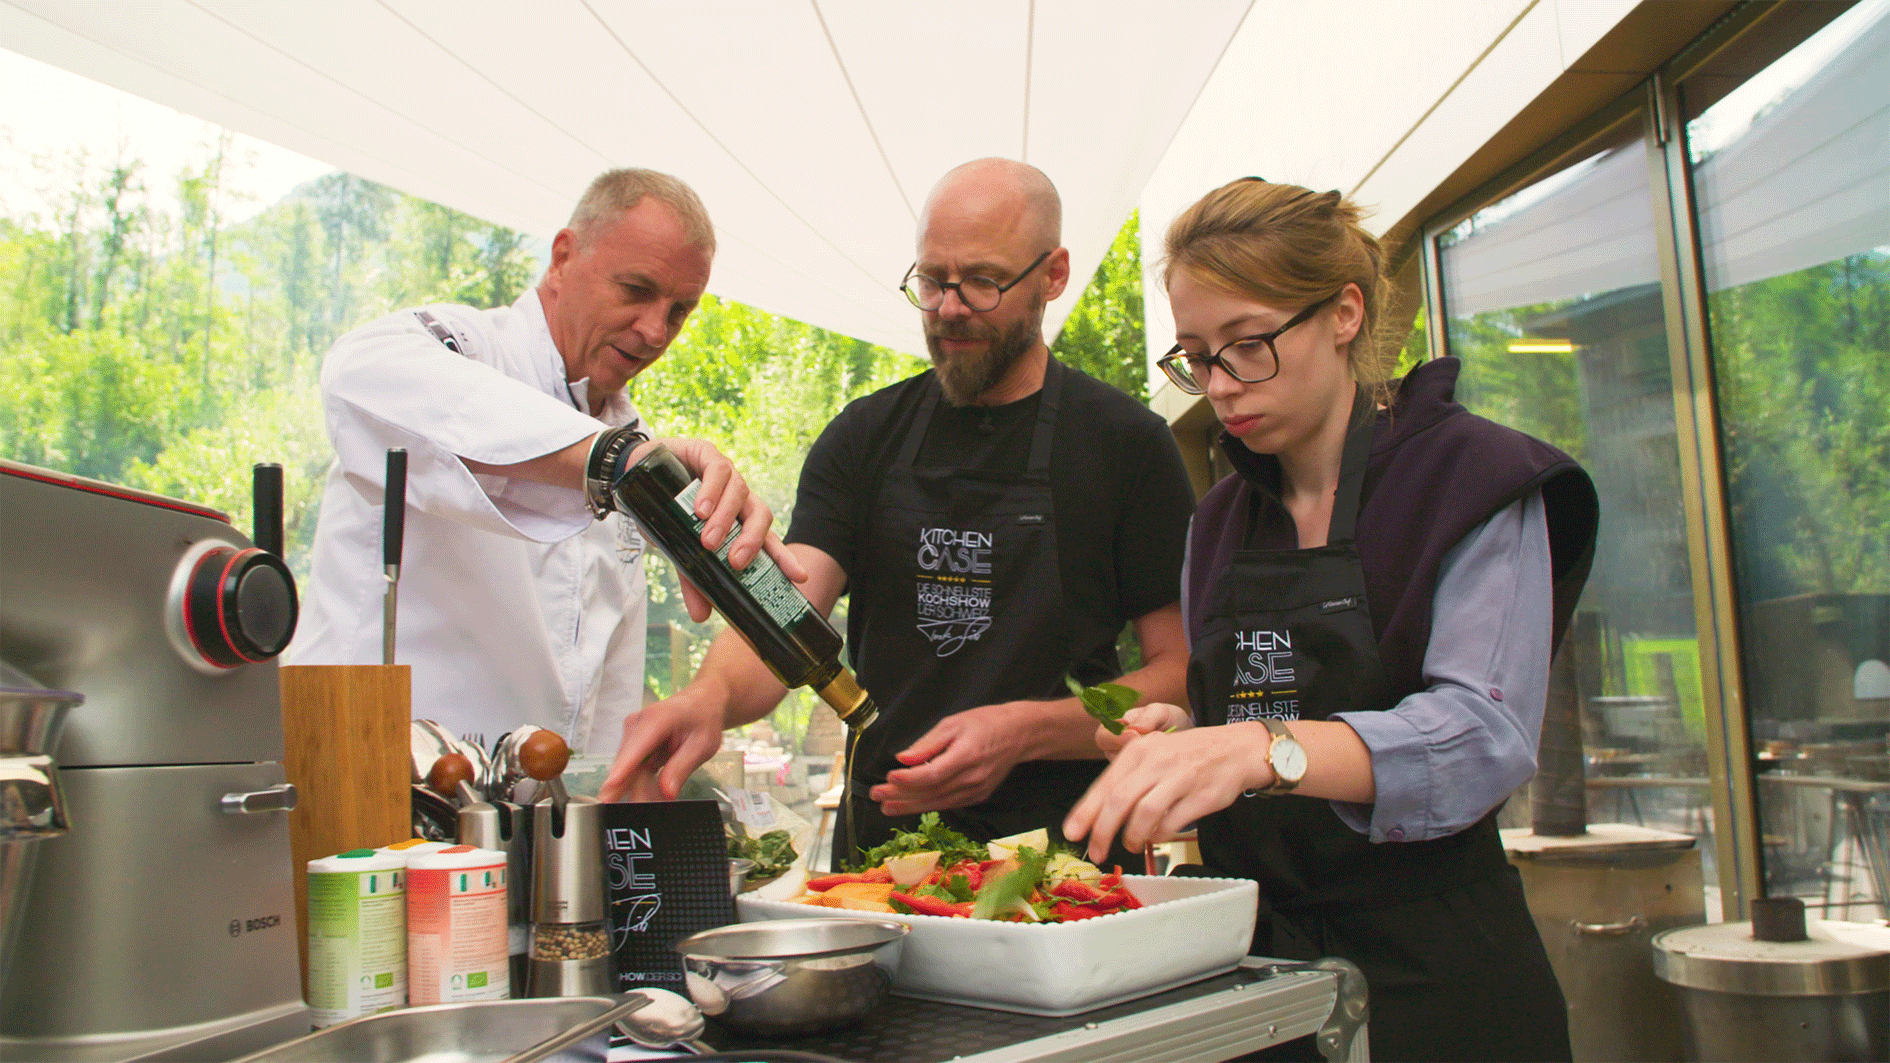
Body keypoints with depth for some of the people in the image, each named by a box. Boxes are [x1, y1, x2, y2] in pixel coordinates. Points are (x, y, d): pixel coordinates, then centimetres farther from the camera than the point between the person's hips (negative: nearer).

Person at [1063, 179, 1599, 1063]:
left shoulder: (1471, 478, -7)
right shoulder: (1218, 525, 10)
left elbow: (1484, 732, -22)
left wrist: (1265, 748, -36)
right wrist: (1176, 737, -6)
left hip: (1430, 973, -5)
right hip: (1249, 956, 5)